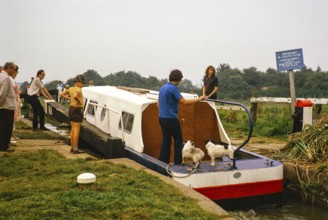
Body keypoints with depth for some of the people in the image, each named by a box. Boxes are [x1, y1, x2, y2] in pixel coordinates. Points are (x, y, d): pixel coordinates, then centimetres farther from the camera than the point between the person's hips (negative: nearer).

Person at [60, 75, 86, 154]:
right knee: (76, 130, -4)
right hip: (77, 110, -9)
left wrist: (69, 98, 8)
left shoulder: (71, 88, 9)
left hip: (71, 109, 9)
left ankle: (72, 147, 20)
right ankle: (75, 149, -1)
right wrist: (79, 101, -18)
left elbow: (61, 94, 12)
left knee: (73, 130, 14)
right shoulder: (78, 89, -16)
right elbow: (75, 96, -35)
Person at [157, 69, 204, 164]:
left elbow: (158, 103, 19)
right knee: (178, 140, 3)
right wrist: (199, 99, -10)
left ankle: (163, 163, 12)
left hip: (162, 118, 8)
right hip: (171, 119, -8)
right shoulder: (173, 88, -15)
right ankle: (178, 163, 5)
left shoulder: (163, 88, 11)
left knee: (165, 140, 11)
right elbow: (184, 102, -19)